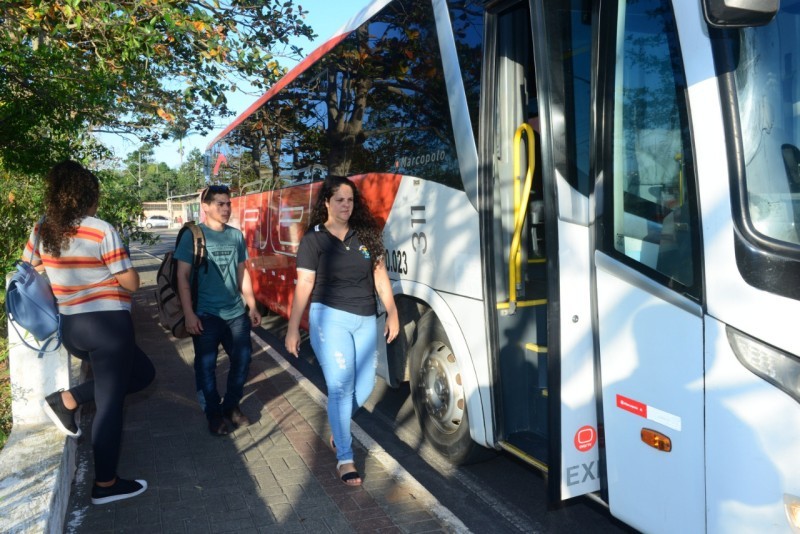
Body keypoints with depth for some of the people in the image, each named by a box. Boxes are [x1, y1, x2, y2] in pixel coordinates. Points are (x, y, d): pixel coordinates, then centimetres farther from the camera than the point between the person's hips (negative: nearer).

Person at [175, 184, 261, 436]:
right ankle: (214, 413, 24)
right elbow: (183, 276, -8)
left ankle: (231, 406, 31)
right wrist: (189, 314, -14)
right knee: (206, 365, 5)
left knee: (243, 359, 10)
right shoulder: (192, 236, -7)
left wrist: (252, 306, 12)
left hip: (236, 312, 5)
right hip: (206, 314, -4)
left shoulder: (236, 235, 6)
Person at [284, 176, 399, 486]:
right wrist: (293, 329, -6)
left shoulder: (366, 234, 8)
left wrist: (392, 314, 8)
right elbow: (304, 285, -5)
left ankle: (338, 424, 41)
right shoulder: (314, 239, -2)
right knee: (341, 387, -6)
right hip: (330, 318, -4)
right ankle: (344, 458, 9)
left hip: (365, 321, 5)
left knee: (365, 386, 10)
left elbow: (380, 275, 11)